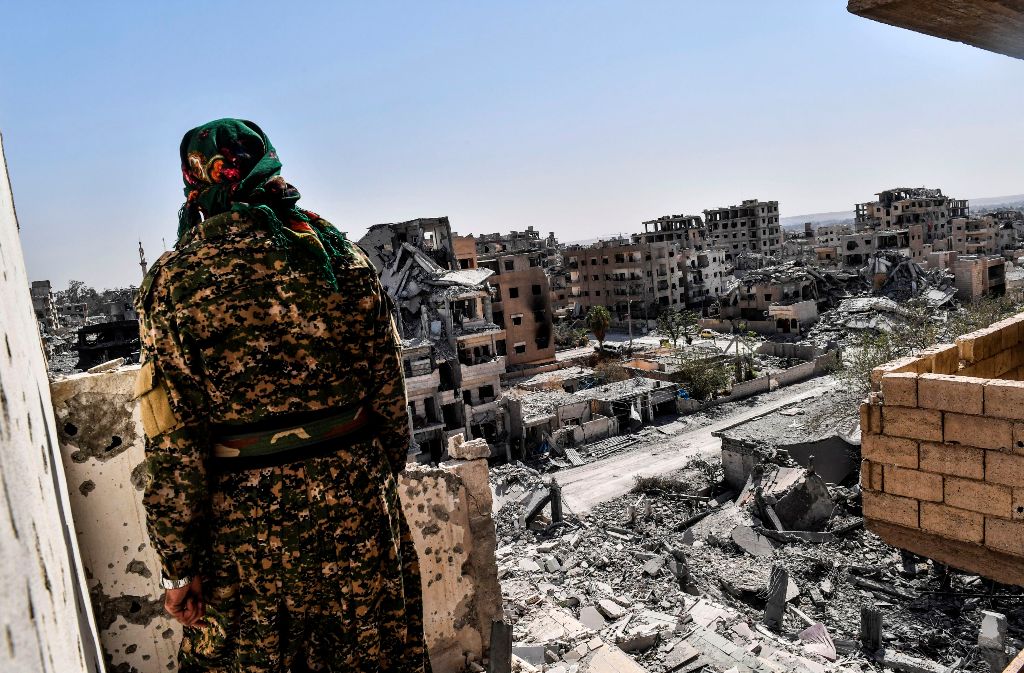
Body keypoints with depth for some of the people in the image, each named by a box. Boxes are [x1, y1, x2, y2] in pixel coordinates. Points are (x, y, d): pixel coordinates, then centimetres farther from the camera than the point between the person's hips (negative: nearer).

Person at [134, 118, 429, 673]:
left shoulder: (174, 279, -10)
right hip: (357, 503, 3)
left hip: (247, 520, -2)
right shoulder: (343, 257, -2)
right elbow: (390, 392, 2)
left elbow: (172, 440, -12)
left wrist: (179, 562, -2)